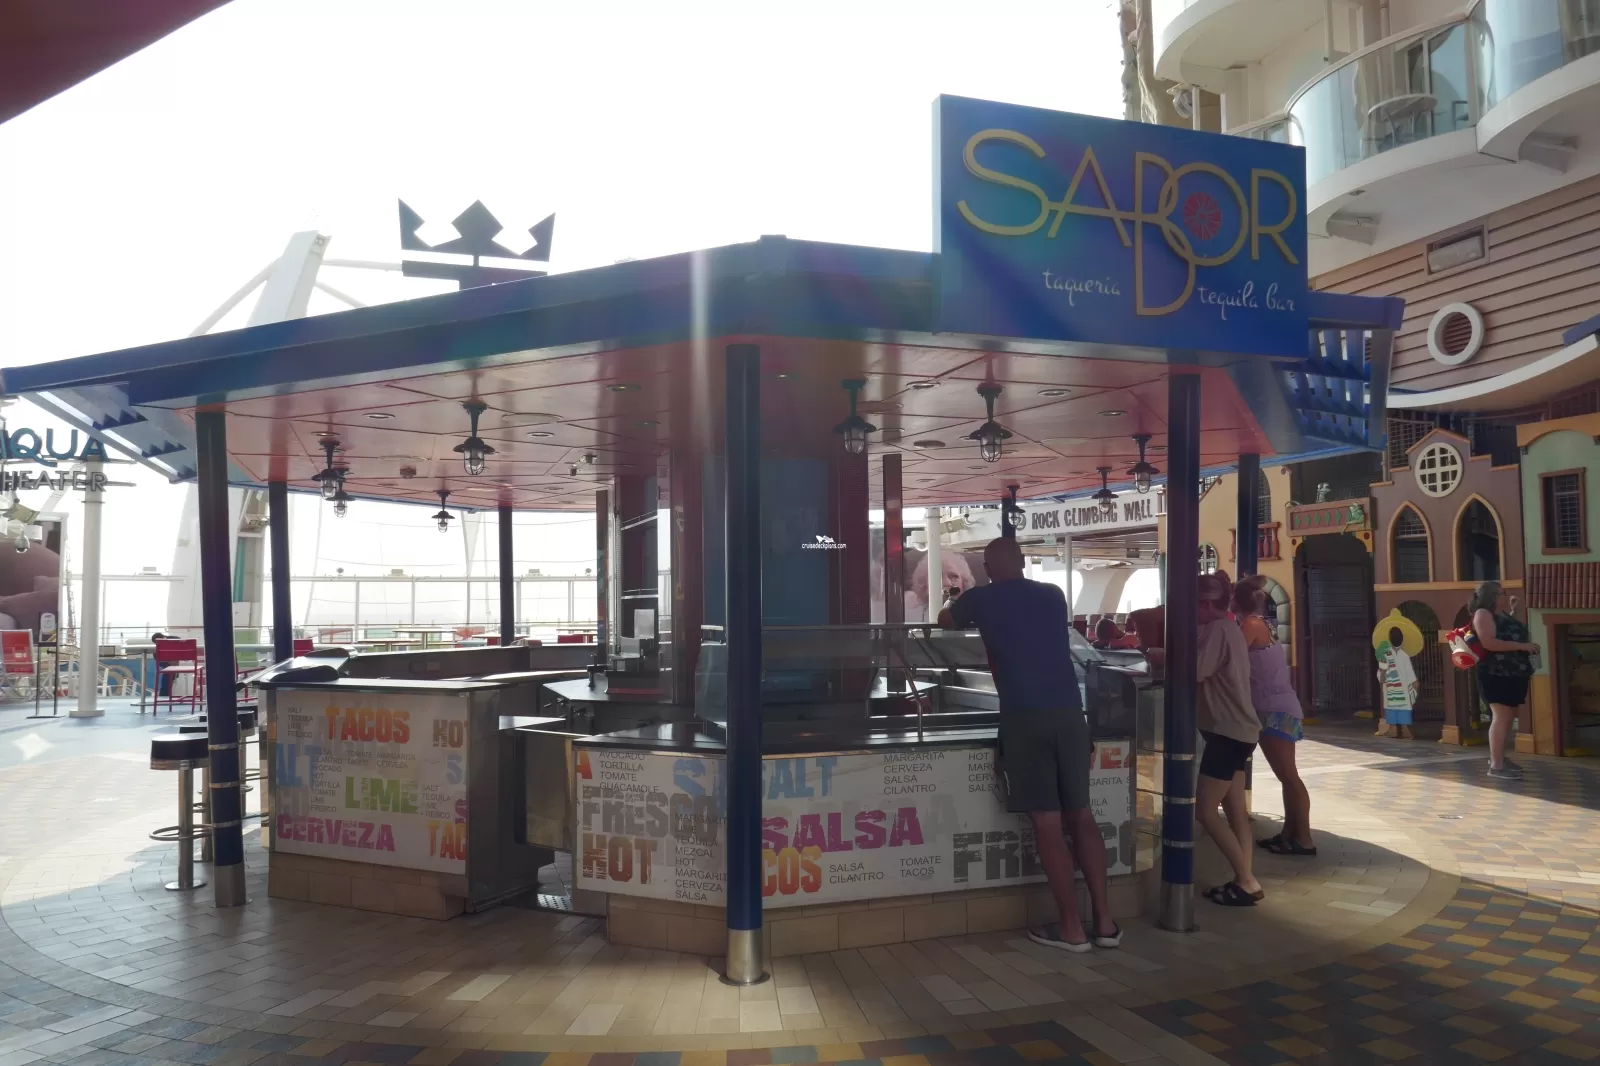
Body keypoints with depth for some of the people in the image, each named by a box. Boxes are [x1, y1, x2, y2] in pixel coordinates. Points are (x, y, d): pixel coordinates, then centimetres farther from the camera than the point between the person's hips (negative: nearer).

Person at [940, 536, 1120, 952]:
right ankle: (1105, 921, 15)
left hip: (1025, 718, -4)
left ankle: (1072, 928, 5)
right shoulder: (1053, 595, 16)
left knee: (1047, 823, 0)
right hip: (1070, 713, 4)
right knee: (1080, 816, 11)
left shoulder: (981, 599, 6)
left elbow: (945, 620, 27)